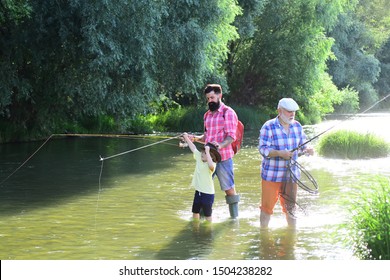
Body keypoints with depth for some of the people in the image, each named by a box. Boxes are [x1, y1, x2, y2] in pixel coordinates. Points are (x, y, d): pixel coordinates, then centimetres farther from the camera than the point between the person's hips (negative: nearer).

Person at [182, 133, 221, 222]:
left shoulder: (212, 164, -19)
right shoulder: (199, 158, 2)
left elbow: (211, 166, -44)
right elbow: (193, 148, 15)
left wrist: (207, 152, -38)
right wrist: (187, 138, 20)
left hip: (208, 193, -8)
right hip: (198, 192, 8)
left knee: (207, 216, 4)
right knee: (195, 212, 18)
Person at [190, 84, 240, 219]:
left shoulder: (228, 113, -5)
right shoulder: (207, 115, 17)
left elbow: (231, 136, -12)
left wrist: (220, 145, -30)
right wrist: (196, 138, 4)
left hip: (223, 158, -7)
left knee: (229, 189, -1)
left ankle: (234, 217, 7)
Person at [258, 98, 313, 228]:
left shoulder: (297, 126, 5)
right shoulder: (268, 127, -12)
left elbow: (302, 145, 11)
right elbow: (263, 149, -17)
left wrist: (307, 149, -13)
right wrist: (280, 153, -32)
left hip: (291, 174, 5)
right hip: (272, 175, -4)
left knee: (290, 207, 14)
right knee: (267, 206, 3)